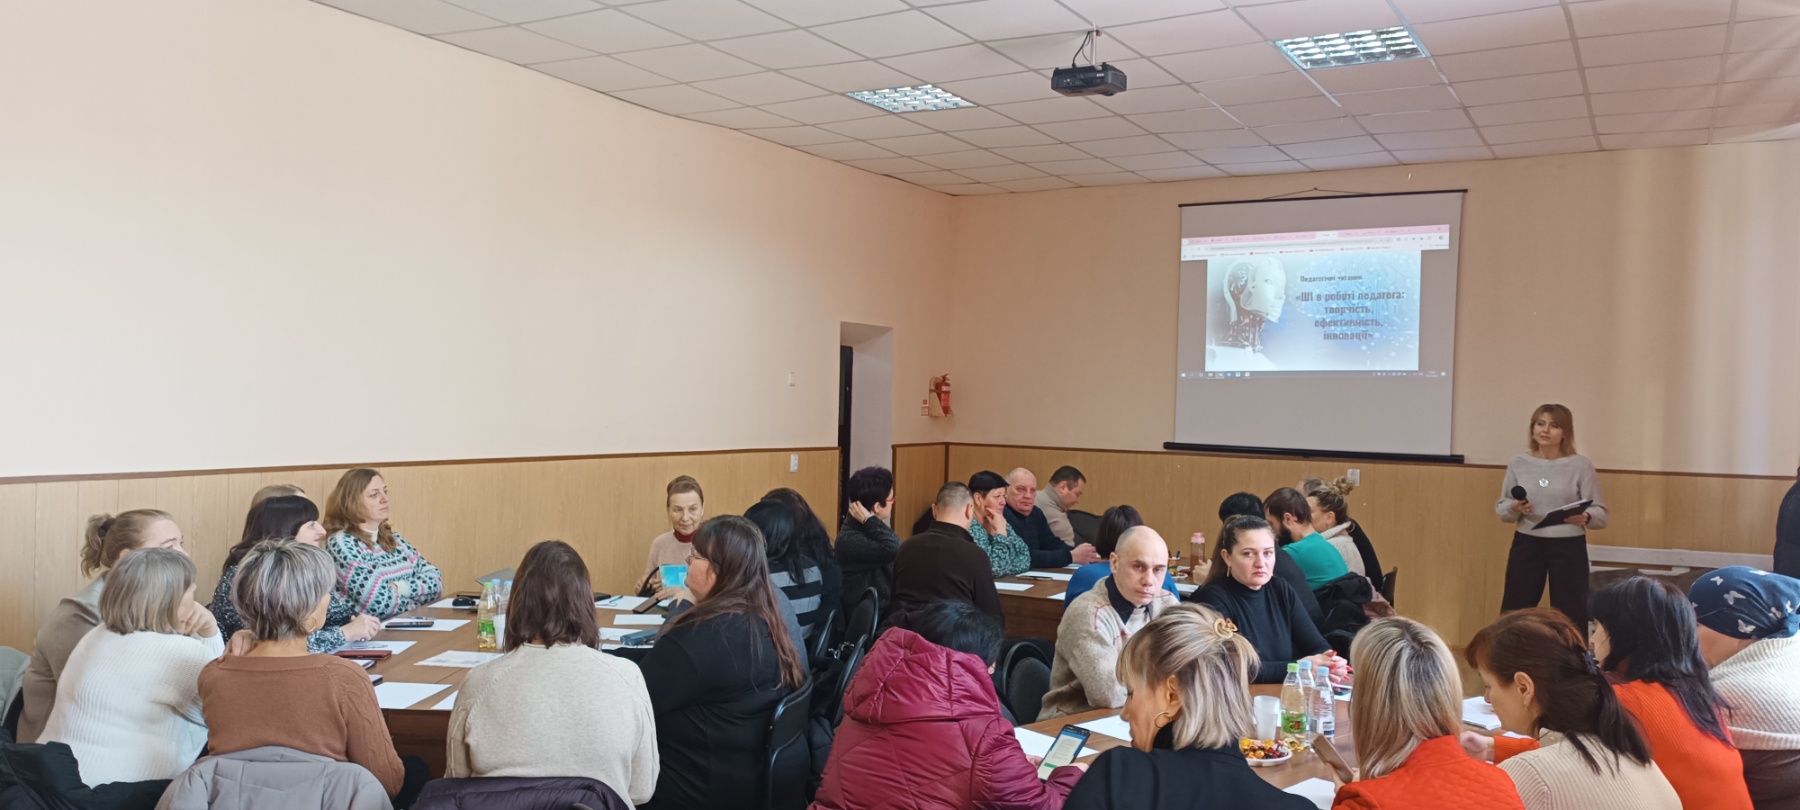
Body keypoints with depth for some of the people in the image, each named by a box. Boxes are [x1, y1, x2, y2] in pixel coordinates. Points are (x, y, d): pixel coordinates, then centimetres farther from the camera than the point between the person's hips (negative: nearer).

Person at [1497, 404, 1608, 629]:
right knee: (1513, 614, 5)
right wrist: (1514, 509, -15)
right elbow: (1501, 509, 7)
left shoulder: (1581, 465, -3)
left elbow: (1601, 513, -3)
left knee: (1570, 617, 1)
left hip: (1568, 547, -2)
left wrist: (1584, 517, -26)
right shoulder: (1518, 464, 3)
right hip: (1526, 544, 2)